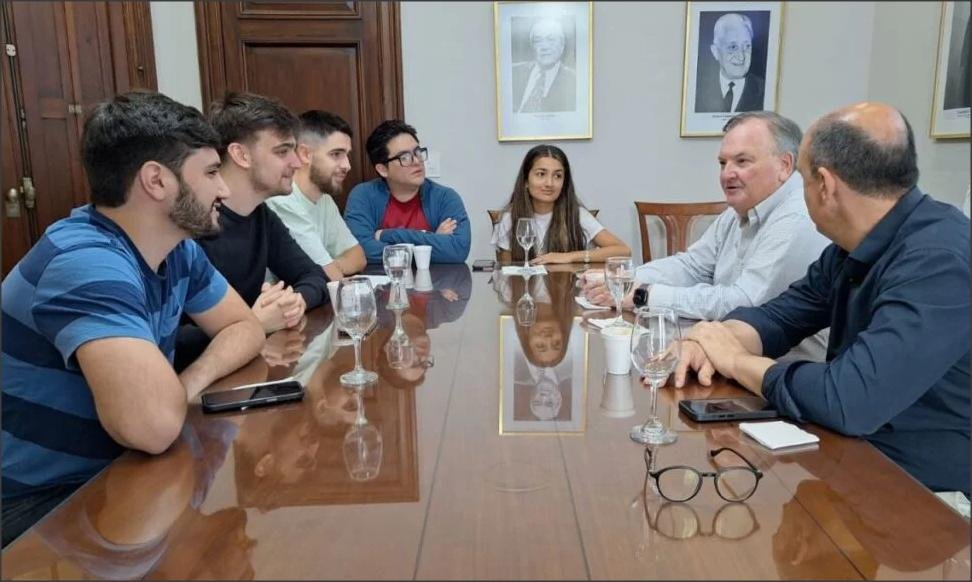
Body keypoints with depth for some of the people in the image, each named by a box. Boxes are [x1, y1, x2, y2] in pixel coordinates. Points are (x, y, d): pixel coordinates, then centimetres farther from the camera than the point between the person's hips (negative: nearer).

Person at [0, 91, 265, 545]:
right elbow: (154, 424, -40)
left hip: (111, 471, 8)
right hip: (44, 504, -8)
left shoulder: (177, 248, -1)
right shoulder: (86, 261, -28)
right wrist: (180, 388, -16)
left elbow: (243, 328, 8)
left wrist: (192, 380, -12)